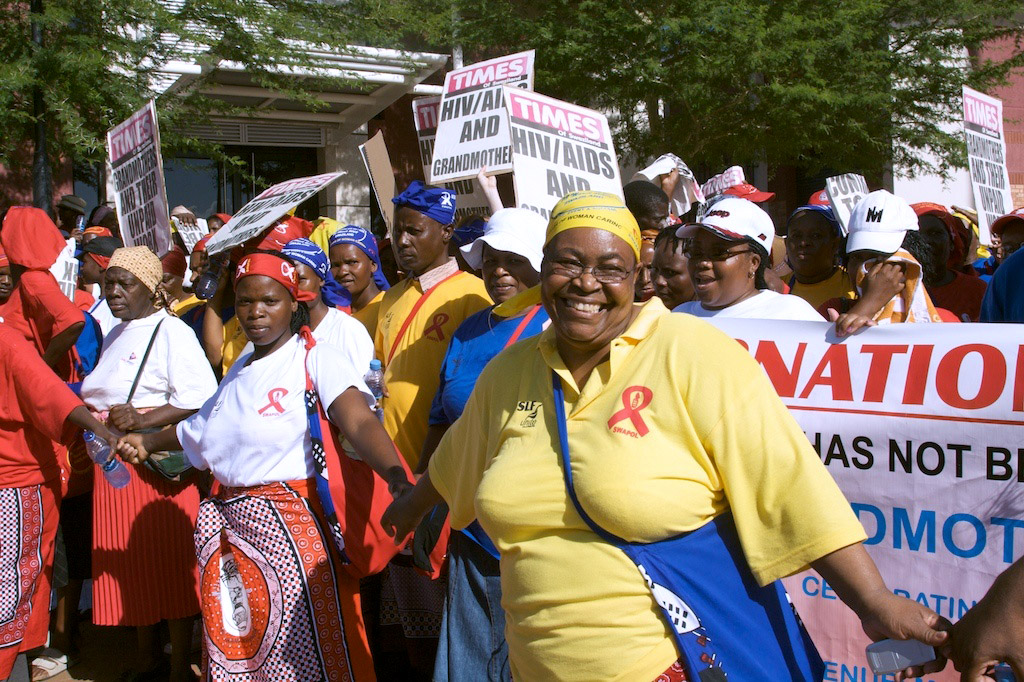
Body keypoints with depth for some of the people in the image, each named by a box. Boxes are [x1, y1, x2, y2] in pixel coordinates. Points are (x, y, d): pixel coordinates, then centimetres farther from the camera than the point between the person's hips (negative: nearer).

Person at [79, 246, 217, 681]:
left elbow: (202, 399, -19)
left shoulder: (171, 331, -9)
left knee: (169, 564, 0)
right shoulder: (114, 335, 17)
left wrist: (144, 420, -25)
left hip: (158, 465, -8)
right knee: (127, 563, 14)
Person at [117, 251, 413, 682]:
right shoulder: (241, 368, 13)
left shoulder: (315, 358, -11)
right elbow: (201, 429, 30)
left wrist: (397, 477, -43)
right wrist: (148, 443, 30)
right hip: (230, 524, 7)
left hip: (290, 522, -7)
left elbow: (360, 422, -28)